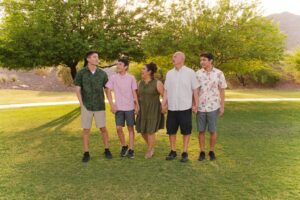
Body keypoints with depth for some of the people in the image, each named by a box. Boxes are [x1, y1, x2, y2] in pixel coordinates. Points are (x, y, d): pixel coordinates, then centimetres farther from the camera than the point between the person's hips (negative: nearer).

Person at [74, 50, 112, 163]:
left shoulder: (102, 73, -1)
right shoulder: (81, 73, -6)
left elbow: (107, 90, 4)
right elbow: (77, 90, -5)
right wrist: (82, 105, -11)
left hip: (99, 106, 1)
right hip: (86, 106, -1)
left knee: (103, 128, 4)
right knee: (86, 130, 3)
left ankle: (107, 150, 20)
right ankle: (86, 154, 14)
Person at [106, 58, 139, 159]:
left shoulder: (131, 78, -1)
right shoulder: (113, 78, 0)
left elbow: (134, 92, 1)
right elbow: (109, 91, 1)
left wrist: (137, 105, -4)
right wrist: (112, 104, -8)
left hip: (129, 107, -1)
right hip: (118, 107, 1)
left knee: (130, 128, 4)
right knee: (119, 128, 0)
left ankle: (131, 149, 12)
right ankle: (124, 146, 22)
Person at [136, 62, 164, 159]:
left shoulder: (157, 83, -11)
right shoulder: (140, 83, 5)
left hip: (153, 110, -6)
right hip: (142, 110, 6)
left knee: (150, 131, -2)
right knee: (142, 130, 9)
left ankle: (149, 151, 20)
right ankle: (151, 147, 34)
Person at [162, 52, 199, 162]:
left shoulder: (190, 72, -3)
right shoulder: (169, 73, 8)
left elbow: (195, 89, -1)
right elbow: (166, 90, 10)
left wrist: (196, 104, -4)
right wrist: (163, 103, 1)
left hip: (185, 107, -3)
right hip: (172, 107, 4)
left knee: (186, 131, 5)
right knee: (171, 130, 8)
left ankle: (185, 153, 17)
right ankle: (173, 151, 22)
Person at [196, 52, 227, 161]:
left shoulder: (219, 73, -4)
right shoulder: (197, 73, 0)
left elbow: (222, 91, 1)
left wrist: (222, 106, -2)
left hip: (213, 107, -1)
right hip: (200, 107, 2)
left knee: (213, 131, 7)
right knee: (201, 131, 7)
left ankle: (212, 151, 24)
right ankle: (202, 152, 20)